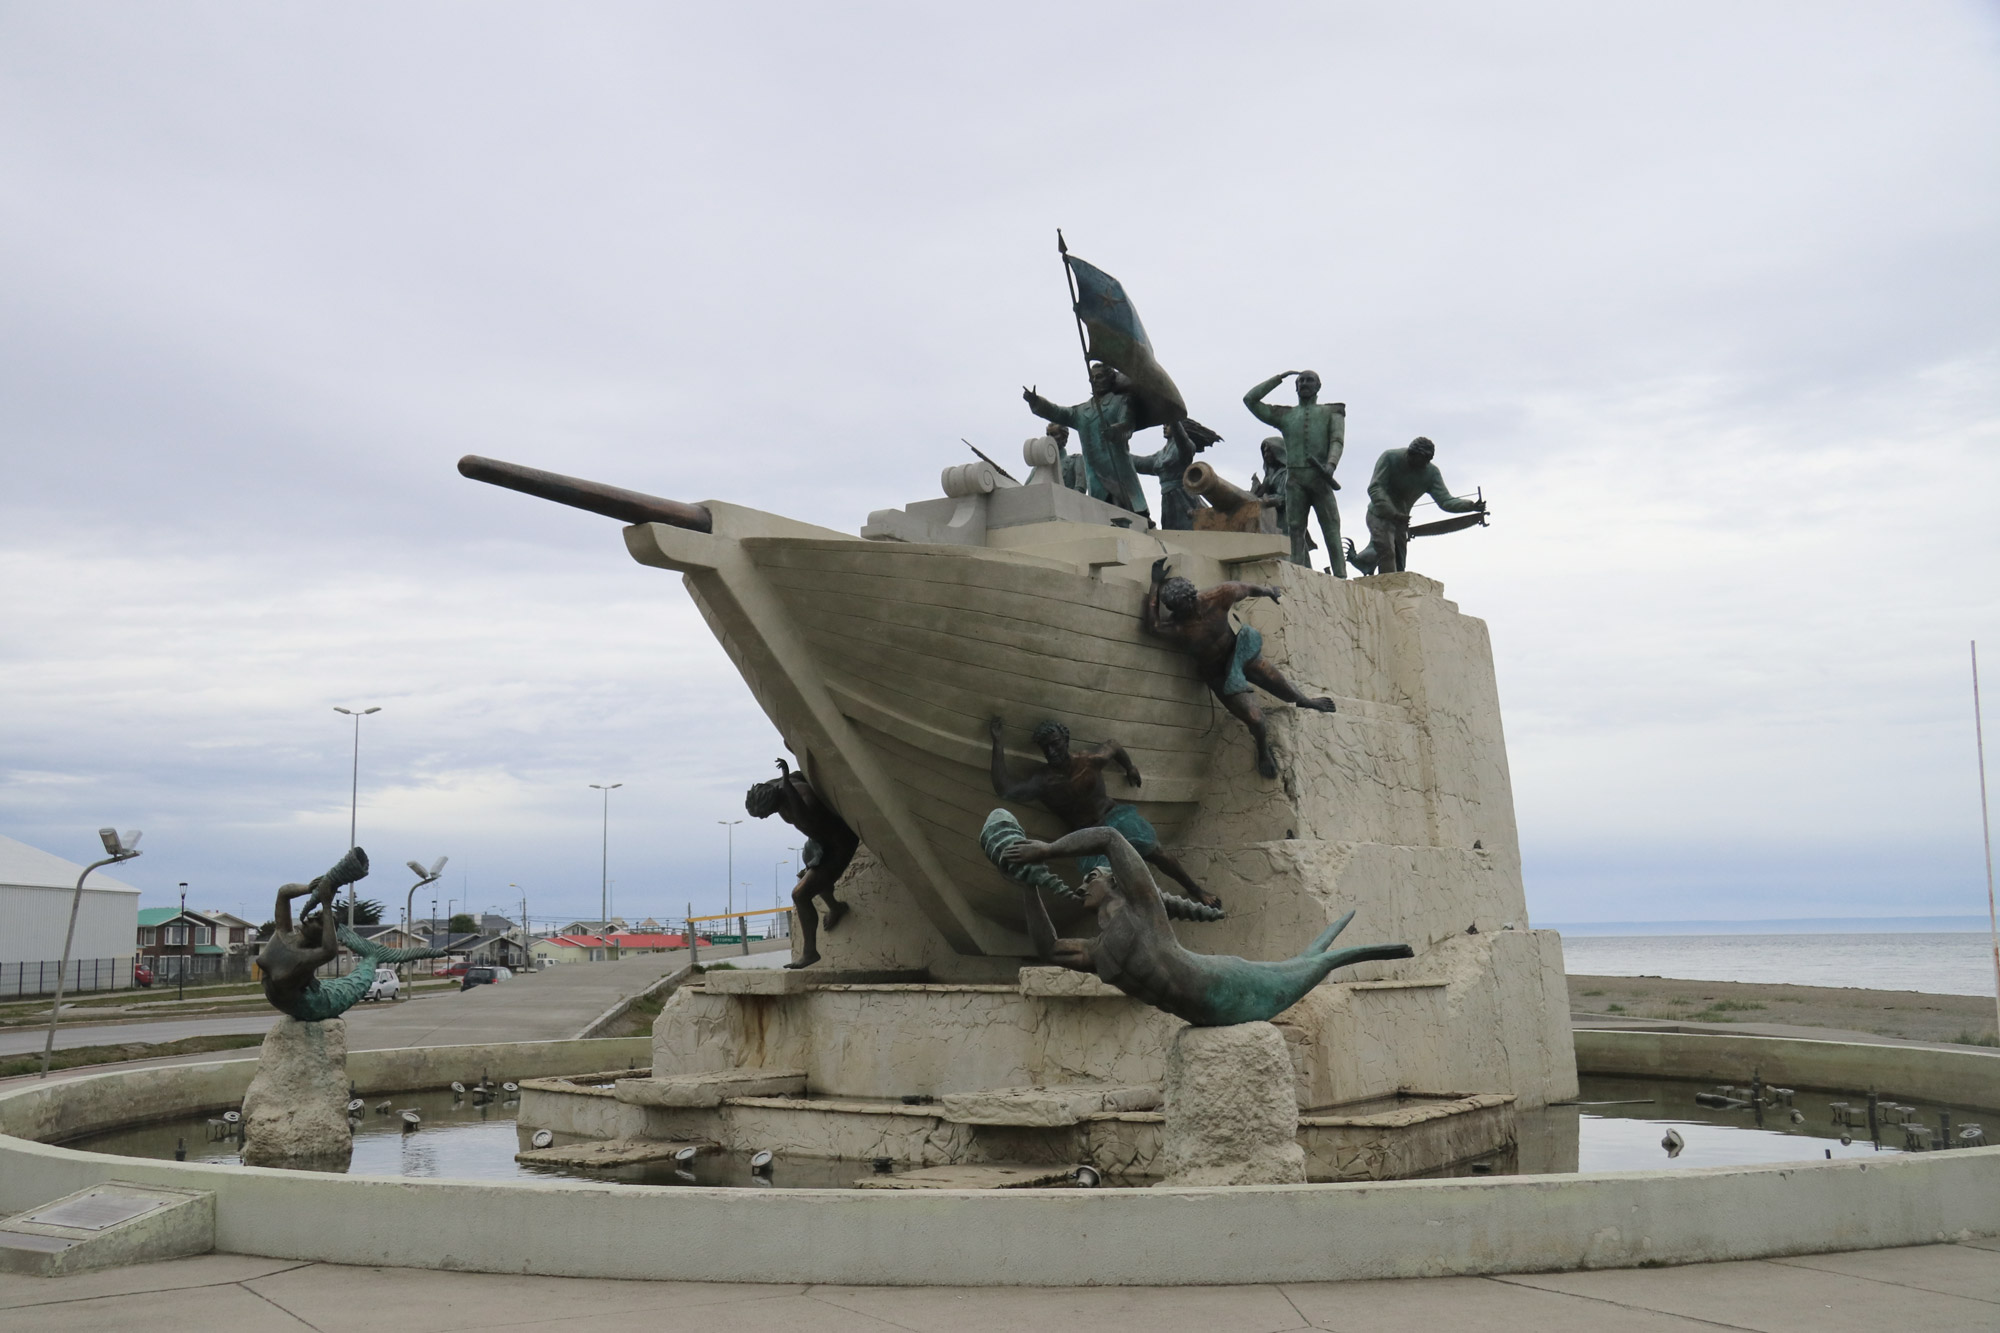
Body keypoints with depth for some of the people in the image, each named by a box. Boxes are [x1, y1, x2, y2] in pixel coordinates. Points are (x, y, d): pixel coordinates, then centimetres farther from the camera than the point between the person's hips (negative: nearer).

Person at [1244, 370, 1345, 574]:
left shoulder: (1331, 412, 18)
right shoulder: (1285, 416, 22)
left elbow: (1337, 441, 3)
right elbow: (1249, 399, 19)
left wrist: (1331, 464, -18)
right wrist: (1279, 379, 17)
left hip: (1319, 478, -2)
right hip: (1295, 478, 2)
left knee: (1331, 528, -8)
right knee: (1295, 529, -7)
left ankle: (1340, 577, -13)